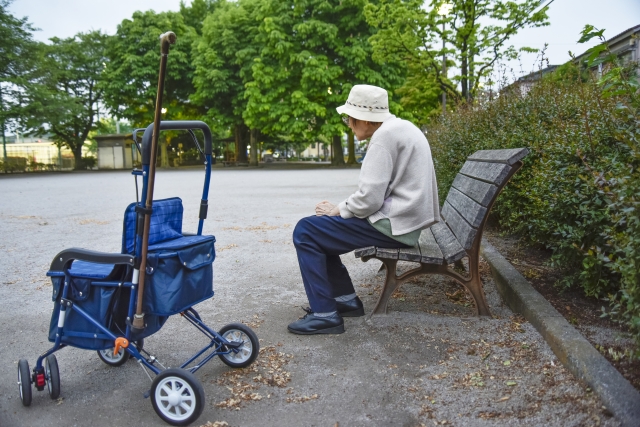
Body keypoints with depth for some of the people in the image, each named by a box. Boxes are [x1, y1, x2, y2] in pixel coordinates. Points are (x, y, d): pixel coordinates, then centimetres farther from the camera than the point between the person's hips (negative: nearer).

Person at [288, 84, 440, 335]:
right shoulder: (400, 128, 15)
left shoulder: (385, 135, -17)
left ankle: (325, 315, -4)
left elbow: (369, 199, -23)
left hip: (392, 225, -11)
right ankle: (345, 299, 22)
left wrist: (338, 210, -5)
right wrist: (340, 209, 9)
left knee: (306, 232, -8)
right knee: (319, 229, 17)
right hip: (399, 219, 11)